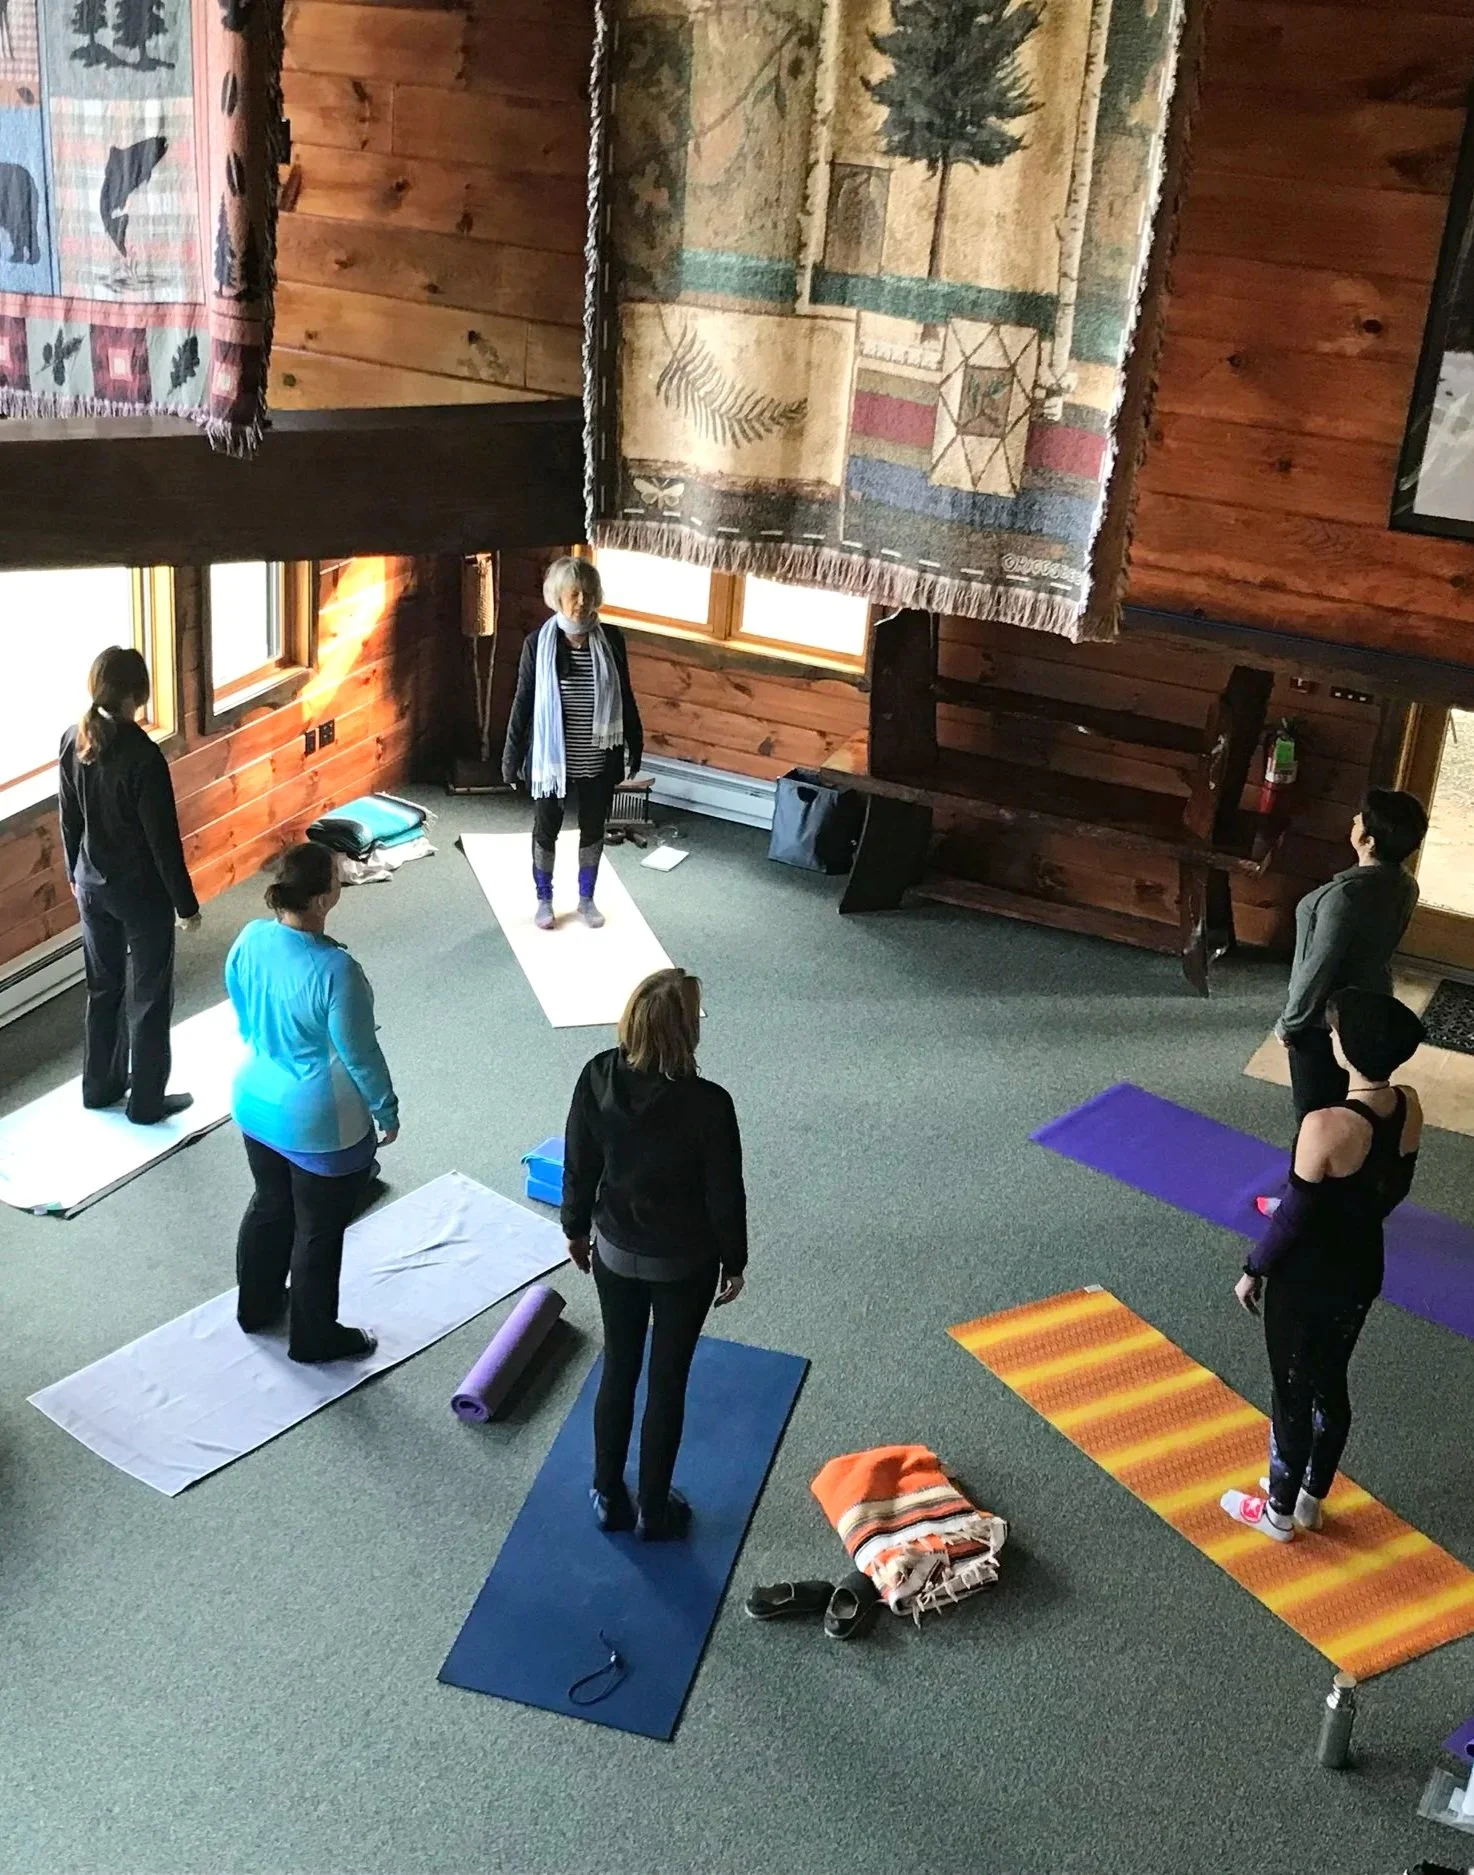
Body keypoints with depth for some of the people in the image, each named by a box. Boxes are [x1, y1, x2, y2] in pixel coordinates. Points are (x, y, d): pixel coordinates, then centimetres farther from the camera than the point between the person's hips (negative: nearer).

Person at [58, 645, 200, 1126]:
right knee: (149, 995, 9)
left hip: (93, 884, 7)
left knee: (103, 985, 22)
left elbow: (68, 819, 6)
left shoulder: (73, 742, -6)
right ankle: (147, 1101, 21)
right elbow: (164, 838, -20)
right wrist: (186, 902, -10)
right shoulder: (143, 756, -26)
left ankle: (100, 1085, 36)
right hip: (141, 890, -7)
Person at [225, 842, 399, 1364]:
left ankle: (257, 1307, 48)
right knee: (319, 1231, 14)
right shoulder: (335, 970, -32)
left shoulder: (250, 939, -11)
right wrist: (387, 1111, -6)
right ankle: (315, 1338, 32)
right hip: (320, 1125, -7)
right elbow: (360, 1055, -21)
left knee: (269, 1207, 28)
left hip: (255, 1104, 7)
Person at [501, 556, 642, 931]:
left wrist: (634, 744, 8)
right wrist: (512, 757, -4)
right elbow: (523, 702, -5)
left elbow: (624, 696, 4)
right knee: (546, 829, 13)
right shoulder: (539, 643, -11)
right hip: (551, 756, -2)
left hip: (598, 759, 2)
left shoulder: (611, 639, -6)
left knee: (593, 829, 15)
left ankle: (586, 899, 34)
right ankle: (544, 900, 32)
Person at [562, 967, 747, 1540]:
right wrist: (733, 1262, 1)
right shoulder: (708, 1105, -28)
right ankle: (654, 1511, 32)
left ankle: (609, 1497, 38)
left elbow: (579, 1166, -4)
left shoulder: (598, 1078, -18)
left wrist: (576, 1228, 13)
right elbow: (724, 1195, -16)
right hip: (683, 1263, -3)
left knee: (618, 1370, 22)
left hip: (615, 1252, 3)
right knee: (667, 1382, 15)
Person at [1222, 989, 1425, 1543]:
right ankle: (1311, 1499, 44)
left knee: (1292, 1394, 14)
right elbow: (1396, 1189, 4)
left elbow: (1293, 1216, -22)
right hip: (1363, 1269, 7)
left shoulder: (1326, 1126, -34)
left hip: (1307, 1278, -6)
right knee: (1330, 1385, 24)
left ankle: (1278, 1512, 34)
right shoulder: (1409, 1107, -13)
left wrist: (1253, 1270, -6)